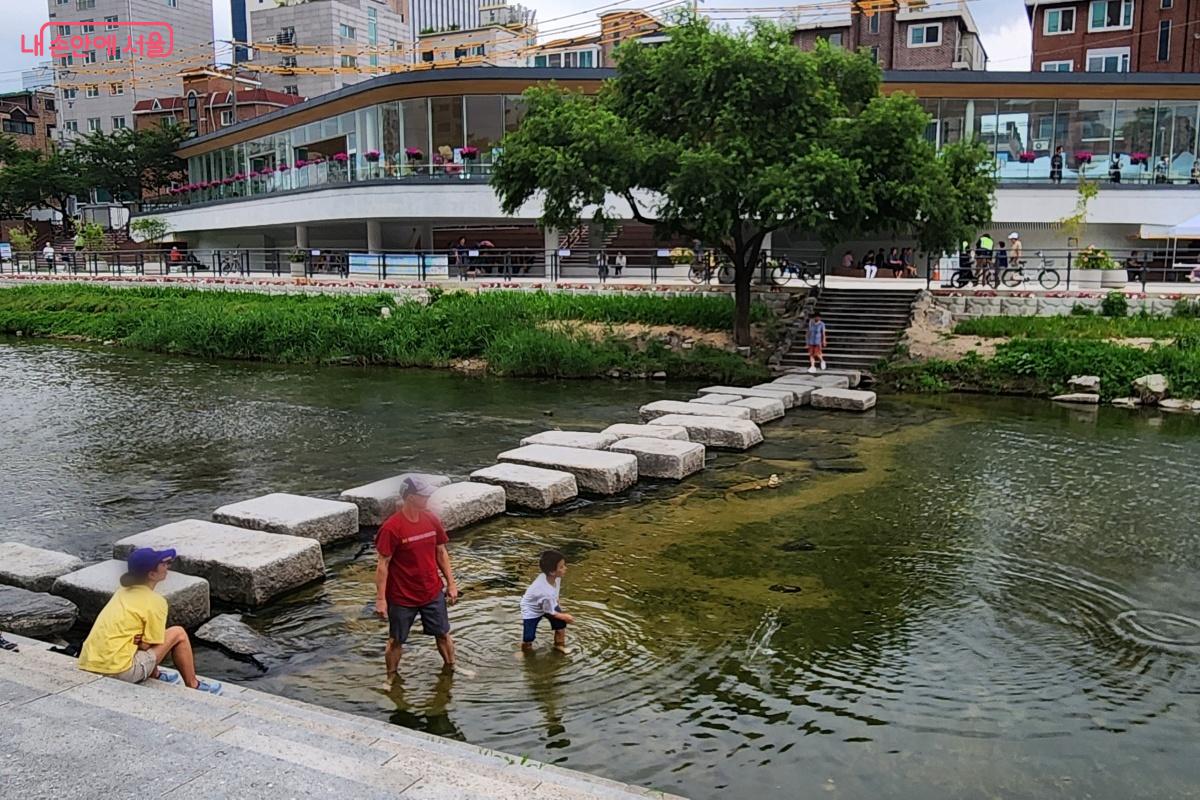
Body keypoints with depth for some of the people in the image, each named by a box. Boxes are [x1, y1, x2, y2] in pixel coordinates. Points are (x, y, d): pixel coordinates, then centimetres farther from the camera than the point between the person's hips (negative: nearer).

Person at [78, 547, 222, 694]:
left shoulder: (122, 592, 12)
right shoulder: (155, 601, -11)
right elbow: (146, 645, -10)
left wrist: (141, 639, 0)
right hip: (117, 672, -8)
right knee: (178, 634, 5)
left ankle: (155, 676, 38)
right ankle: (193, 686, 18)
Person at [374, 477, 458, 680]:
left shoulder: (431, 520, -3)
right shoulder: (391, 527, -20)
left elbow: (441, 553, 7)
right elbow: (383, 565, -16)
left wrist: (451, 584, 7)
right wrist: (380, 599, -15)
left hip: (433, 593, 4)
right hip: (402, 597, -4)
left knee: (443, 635, 14)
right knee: (396, 641, 12)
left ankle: (451, 670, 34)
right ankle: (391, 679, 32)